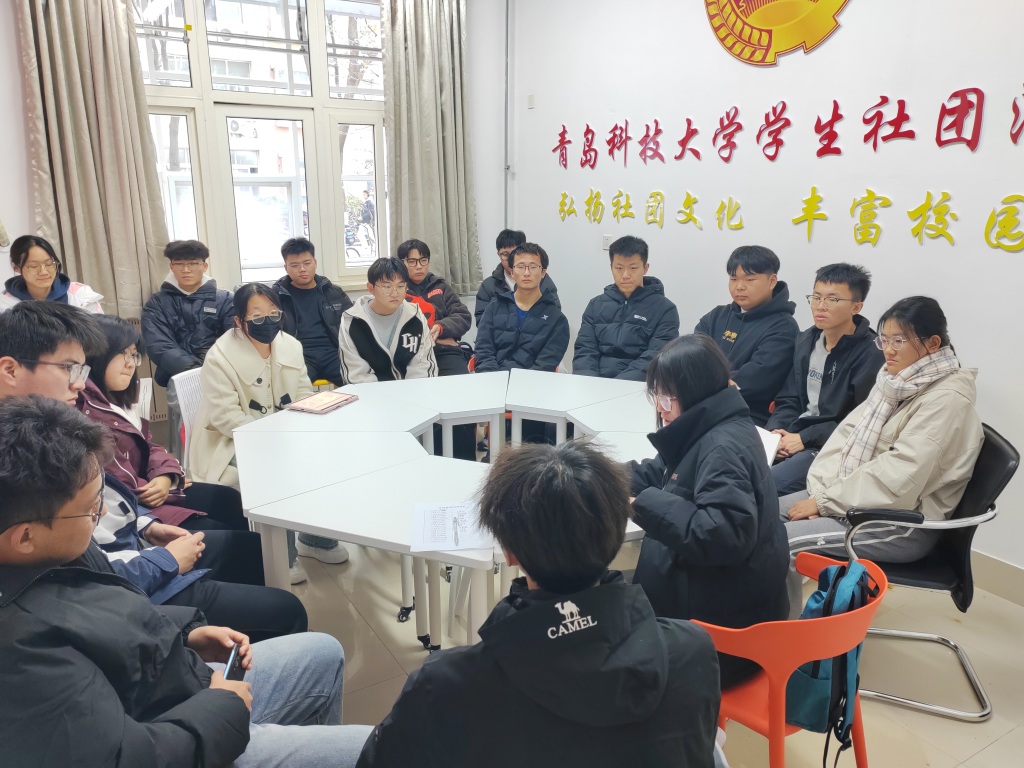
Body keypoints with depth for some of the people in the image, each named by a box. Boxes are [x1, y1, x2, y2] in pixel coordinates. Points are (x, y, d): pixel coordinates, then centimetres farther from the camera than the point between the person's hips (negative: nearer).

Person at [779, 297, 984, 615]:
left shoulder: (946, 401, -18)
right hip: (856, 496, 9)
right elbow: (848, 432, 6)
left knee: (782, 541, -21)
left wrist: (825, 502, -19)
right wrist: (822, 489, -9)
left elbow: (898, 477, -24)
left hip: (904, 523, -9)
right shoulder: (896, 381, 8)